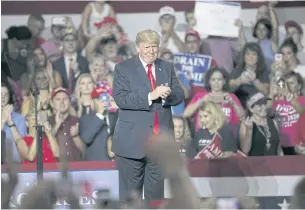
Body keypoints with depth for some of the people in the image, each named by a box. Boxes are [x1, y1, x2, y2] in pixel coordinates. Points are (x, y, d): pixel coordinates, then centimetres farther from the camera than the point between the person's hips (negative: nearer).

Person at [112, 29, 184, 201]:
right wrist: (150, 96, -23)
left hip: (160, 139, 4)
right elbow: (120, 98, -13)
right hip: (133, 140, -4)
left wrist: (167, 95, -17)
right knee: (130, 192, 0)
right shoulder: (124, 68, -1)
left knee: (156, 191, 10)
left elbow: (180, 95, 6)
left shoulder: (167, 68, 13)